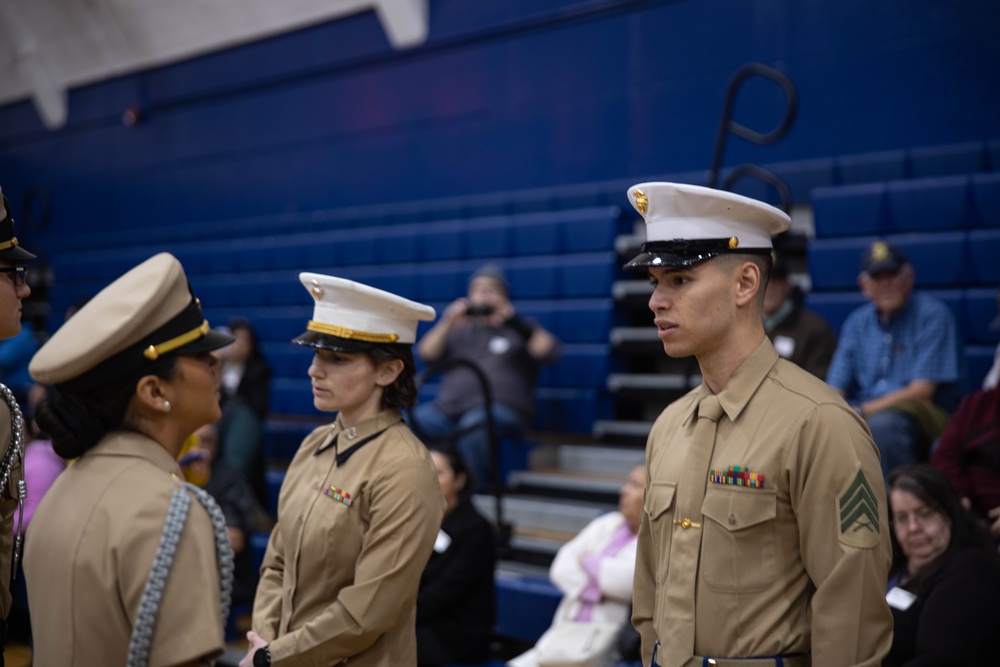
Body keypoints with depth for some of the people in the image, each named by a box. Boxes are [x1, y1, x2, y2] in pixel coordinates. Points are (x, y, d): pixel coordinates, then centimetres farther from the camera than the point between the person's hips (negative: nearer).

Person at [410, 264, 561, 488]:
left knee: (474, 423, -41)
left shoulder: (519, 330, 20)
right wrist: (447, 324, -2)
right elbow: (426, 354, 13)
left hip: (501, 408, -4)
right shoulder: (460, 332, 28)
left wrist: (514, 321, -9)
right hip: (449, 408, 4)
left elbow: (550, 353, 0)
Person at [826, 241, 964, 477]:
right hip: (866, 415, 5)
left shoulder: (932, 314, -2)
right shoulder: (857, 322, 15)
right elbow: (835, 391, 10)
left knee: (882, 424, -38)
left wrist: (860, 411, -14)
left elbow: (922, 391, -10)